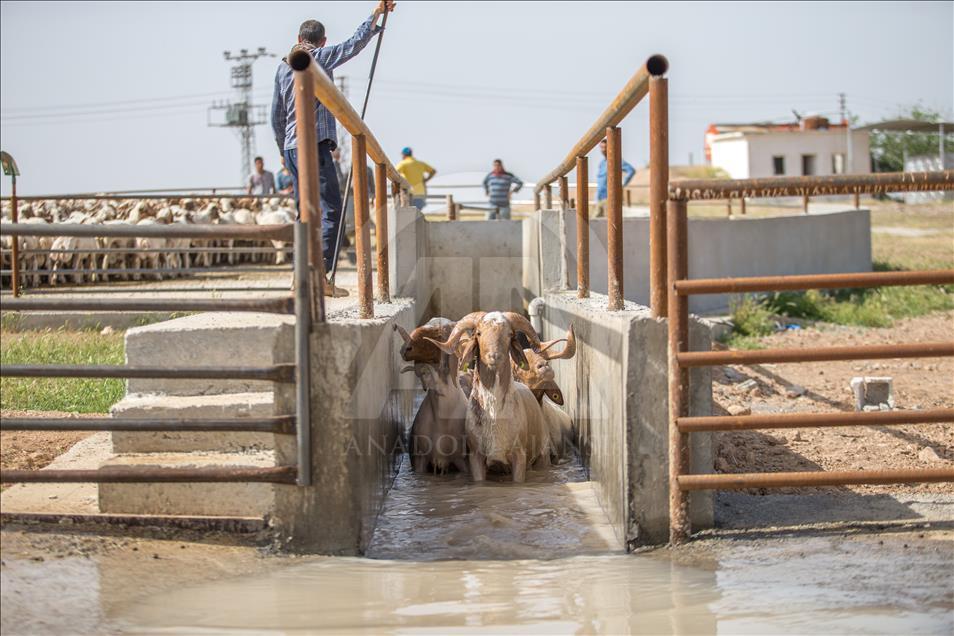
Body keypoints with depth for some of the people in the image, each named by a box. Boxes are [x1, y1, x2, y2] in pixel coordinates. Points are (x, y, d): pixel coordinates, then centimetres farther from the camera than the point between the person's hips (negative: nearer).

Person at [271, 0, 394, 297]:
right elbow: (355, 44, -9)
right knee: (331, 209, -9)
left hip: (291, 147, 7)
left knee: (305, 212, 12)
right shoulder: (320, 57, -2)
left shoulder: (283, 67, 15)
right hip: (314, 144, -7)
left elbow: (276, 116, 18)